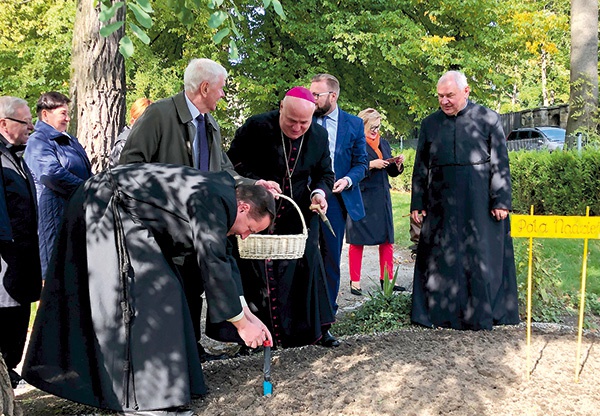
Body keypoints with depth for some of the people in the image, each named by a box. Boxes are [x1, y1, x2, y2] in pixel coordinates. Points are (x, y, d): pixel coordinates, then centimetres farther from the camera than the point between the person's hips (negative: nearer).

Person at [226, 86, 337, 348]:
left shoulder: (319, 135, -2)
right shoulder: (256, 127, -14)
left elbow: (325, 173, 8)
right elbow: (234, 161, -9)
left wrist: (320, 192, -13)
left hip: (300, 215, 3)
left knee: (306, 265, 3)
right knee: (255, 272, 1)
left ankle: (314, 329, 16)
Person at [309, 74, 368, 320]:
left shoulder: (354, 124, 4)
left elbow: (361, 162, 6)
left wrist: (347, 180, -13)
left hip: (337, 197, 0)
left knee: (331, 256, 7)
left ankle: (328, 308, 17)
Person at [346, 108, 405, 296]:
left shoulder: (383, 143, 16)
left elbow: (392, 172, 19)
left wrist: (398, 164, -1)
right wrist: (371, 165, -18)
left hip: (382, 198, 6)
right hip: (360, 198, -6)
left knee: (387, 238, 4)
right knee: (358, 240, 0)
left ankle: (387, 279, 12)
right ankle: (355, 281, 9)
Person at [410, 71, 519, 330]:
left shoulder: (488, 119, 1)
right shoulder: (430, 124, 9)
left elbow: (500, 164, -1)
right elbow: (420, 168, 11)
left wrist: (500, 201, -7)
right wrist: (417, 204, 6)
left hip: (480, 203, -2)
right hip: (441, 205, 3)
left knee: (482, 257, 2)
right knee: (441, 258, 4)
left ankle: (481, 314, 13)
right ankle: (443, 312, 14)